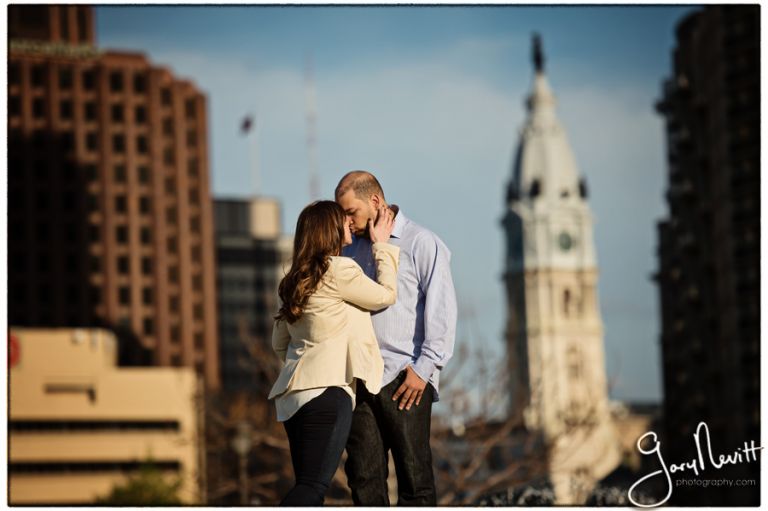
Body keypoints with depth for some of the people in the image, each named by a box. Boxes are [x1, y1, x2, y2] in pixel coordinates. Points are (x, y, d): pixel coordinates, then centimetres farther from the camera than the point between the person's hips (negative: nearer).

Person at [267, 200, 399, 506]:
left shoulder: (295, 281, 17)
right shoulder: (339, 270, -7)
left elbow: (280, 343, 23)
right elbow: (386, 295, 7)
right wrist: (382, 246, 16)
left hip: (294, 393, 9)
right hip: (326, 390, -9)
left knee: (310, 486, 11)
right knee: (312, 486, -14)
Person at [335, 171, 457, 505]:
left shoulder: (420, 243, -1)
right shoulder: (351, 249, 17)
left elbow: (442, 308, -8)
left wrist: (424, 368, -14)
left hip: (404, 378, -6)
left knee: (414, 474, -4)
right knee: (363, 474, 3)